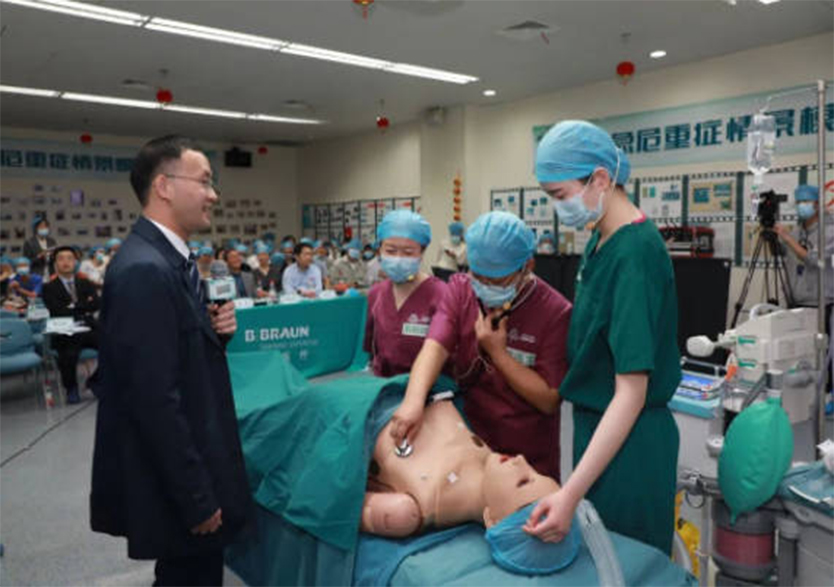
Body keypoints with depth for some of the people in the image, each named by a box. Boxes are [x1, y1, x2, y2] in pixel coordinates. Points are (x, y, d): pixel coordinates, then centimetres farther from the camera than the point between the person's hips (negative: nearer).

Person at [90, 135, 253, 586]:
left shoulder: (171, 259, 7)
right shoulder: (143, 270, -24)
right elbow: (155, 399, -26)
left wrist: (217, 330, -5)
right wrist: (197, 498, -21)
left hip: (188, 463, 9)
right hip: (173, 481, -9)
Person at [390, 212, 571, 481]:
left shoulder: (555, 311, -17)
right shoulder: (460, 289, -6)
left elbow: (549, 400, -16)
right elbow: (435, 347, -21)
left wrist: (497, 351, -21)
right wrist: (414, 400, -38)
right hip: (467, 443, 3)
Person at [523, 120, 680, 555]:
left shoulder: (636, 252, -24)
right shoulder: (601, 240, 2)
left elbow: (632, 392, -26)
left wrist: (571, 494, -29)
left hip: (628, 441, -8)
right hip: (598, 426, 8)